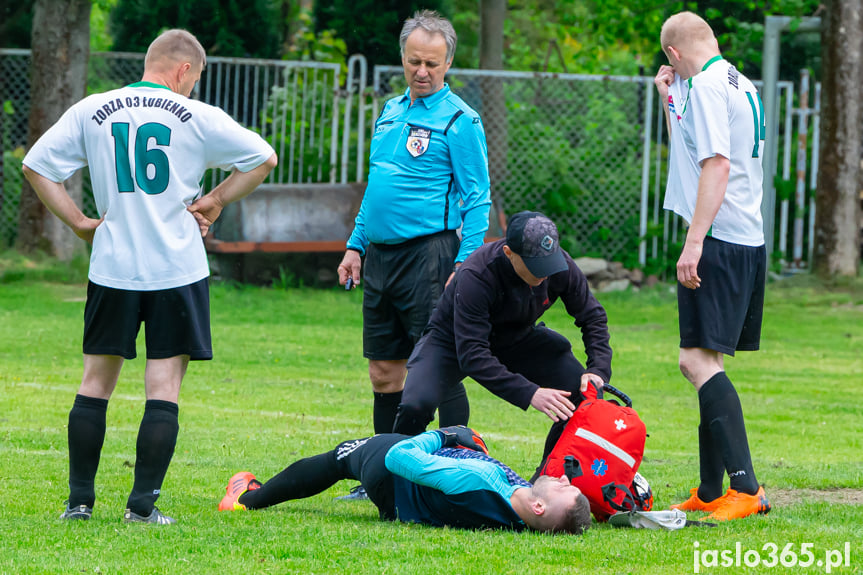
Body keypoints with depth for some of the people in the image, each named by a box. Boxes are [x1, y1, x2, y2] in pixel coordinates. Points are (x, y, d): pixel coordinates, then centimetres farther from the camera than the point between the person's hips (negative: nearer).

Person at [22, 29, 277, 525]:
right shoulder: (197, 117, -3)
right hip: (177, 269, -3)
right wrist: (214, 203, 8)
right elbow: (263, 158, 1)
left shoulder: (91, 111, 5)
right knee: (164, 387, 1)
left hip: (112, 266, 3)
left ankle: (79, 500, 11)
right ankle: (143, 505, -4)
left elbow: (36, 166, 5)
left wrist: (80, 222, 8)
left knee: (97, 380, 12)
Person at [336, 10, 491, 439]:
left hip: (428, 254, -7)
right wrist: (355, 246, 19)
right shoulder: (391, 111, 17)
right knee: (383, 371, 9)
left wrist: (465, 264, -17)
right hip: (380, 255, 7)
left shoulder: (459, 120, -6)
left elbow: (477, 200, -9)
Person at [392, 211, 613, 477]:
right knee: (416, 406, -31)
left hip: (517, 338, 5)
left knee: (584, 393, -14)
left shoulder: (561, 266, -24)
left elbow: (593, 318, -8)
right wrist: (529, 393, -47)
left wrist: (597, 370, -25)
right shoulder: (476, 277, -39)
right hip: (453, 342, -5)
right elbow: (472, 355, -40)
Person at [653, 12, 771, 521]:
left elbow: (716, 164, -20)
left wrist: (695, 241, -22)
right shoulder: (742, 85, 19)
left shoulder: (706, 86, -11)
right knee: (708, 362, 14)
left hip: (720, 241, -10)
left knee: (699, 359, -14)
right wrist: (670, 98, 25)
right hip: (750, 240, 10)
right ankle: (710, 493, 17)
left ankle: (746, 488, -21)